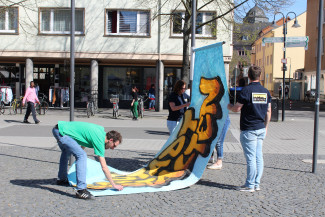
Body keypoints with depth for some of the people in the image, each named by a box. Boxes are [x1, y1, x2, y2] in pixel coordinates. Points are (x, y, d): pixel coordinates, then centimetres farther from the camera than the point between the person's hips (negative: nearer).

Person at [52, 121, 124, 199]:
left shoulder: (101, 130, 6)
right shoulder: (99, 140, -17)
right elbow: (104, 167, -16)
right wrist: (114, 185, -11)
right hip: (61, 131, -11)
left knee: (66, 151, 34)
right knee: (82, 156, -19)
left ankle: (61, 179, 51)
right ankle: (81, 190, -21)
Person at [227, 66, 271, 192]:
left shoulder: (247, 90, -12)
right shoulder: (266, 92, 8)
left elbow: (237, 108, -11)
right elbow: (268, 111, 13)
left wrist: (228, 106, 11)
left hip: (249, 129, -7)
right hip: (261, 129, 7)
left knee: (251, 158, -3)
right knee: (259, 157, 10)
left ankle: (250, 185, 3)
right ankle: (257, 184, 17)